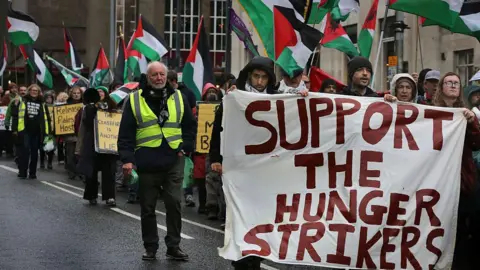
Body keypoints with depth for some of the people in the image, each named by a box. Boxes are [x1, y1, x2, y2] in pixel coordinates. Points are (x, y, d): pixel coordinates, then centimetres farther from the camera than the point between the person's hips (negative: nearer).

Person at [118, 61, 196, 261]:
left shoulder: (178, 98, 8)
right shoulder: (135, 100, 2)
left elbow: (190, 126, 14)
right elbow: (126, 133, 0)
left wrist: (185, 147, 2)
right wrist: (127, 159, -8)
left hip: (173, 161, 1)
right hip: (147, 162, -1)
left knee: (174, 203, -1)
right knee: (148, 207, 7)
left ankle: (173, 246, 9)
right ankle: (150, 247, 18)